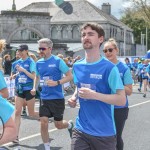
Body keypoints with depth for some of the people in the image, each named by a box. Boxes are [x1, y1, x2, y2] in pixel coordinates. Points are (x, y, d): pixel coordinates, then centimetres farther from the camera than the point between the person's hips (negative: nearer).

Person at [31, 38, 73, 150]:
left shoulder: (58, 61, -11)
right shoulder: (39, 63, 5)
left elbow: (70, 76, -11)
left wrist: (57, 83, -23)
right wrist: (34, 88, 7)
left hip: (57, 98, -4)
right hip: (44, 98, 4)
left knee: (58, 125, 7)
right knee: (43, 124, -4)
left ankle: (70, 125, 42)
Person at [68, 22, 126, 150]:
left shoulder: (109, 67, -12)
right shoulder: (77, 66, 5)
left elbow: (122, 100, -14)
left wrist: (94, 95, -23)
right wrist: (74, 97, 2)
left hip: (104, 133, -4)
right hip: (81, 130, 4)